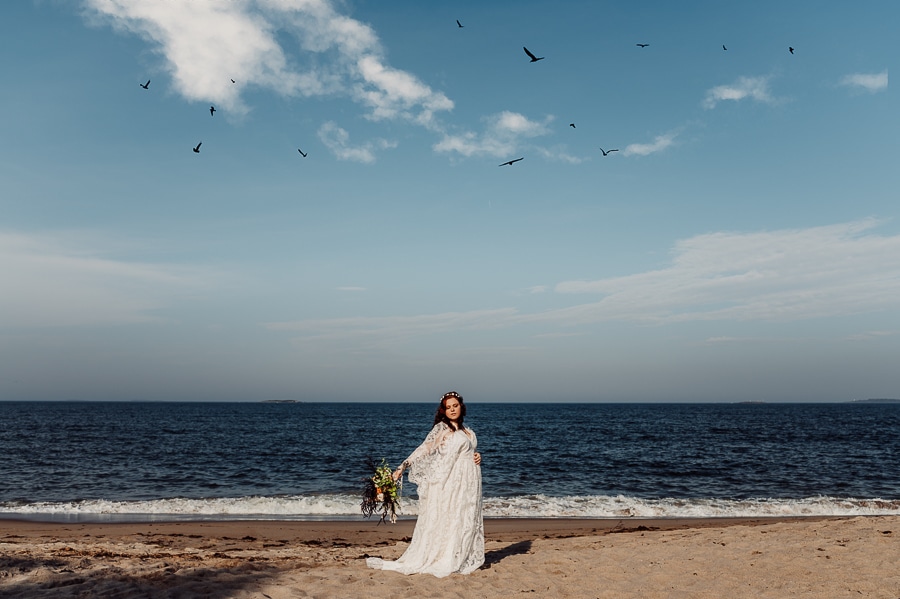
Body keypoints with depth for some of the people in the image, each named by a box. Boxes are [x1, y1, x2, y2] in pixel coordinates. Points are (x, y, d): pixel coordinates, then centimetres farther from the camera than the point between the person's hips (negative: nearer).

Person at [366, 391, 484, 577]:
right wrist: (402, 466, -21)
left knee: (467, 522, 8)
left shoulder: (468, 431, 14)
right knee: (440, 521, -5)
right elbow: (423, 449, -12)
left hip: (469, 483, 7)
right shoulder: (441, 428, -5)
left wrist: (478, 457, 2)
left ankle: (462, 560, 17)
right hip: (448, 482, -6)